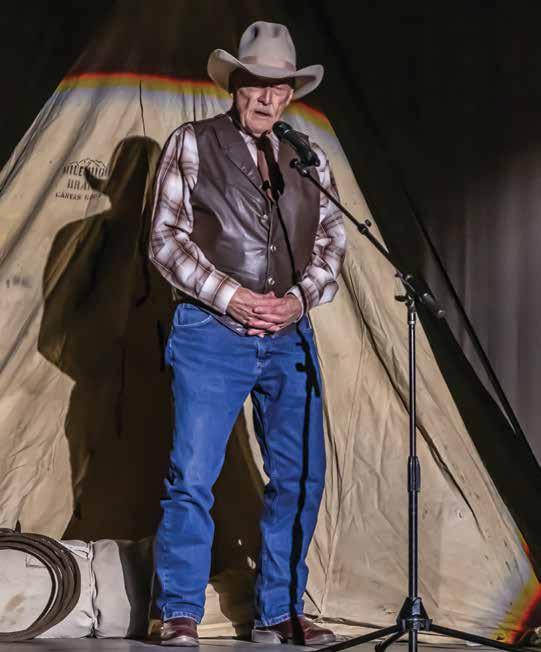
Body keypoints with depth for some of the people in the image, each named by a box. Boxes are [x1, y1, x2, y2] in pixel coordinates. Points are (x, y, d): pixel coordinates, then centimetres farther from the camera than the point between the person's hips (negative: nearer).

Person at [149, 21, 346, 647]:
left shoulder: (309, 159, 13)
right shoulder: (192, 144, 3)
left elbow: (332, 244, 12)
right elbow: (167, 238, -2)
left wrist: (300, 298, -7)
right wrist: (231, 297, -12)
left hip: (289, 336, 4)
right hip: (211, 334, -4)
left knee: (300, 477, 4)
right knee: (192, 477, -6)